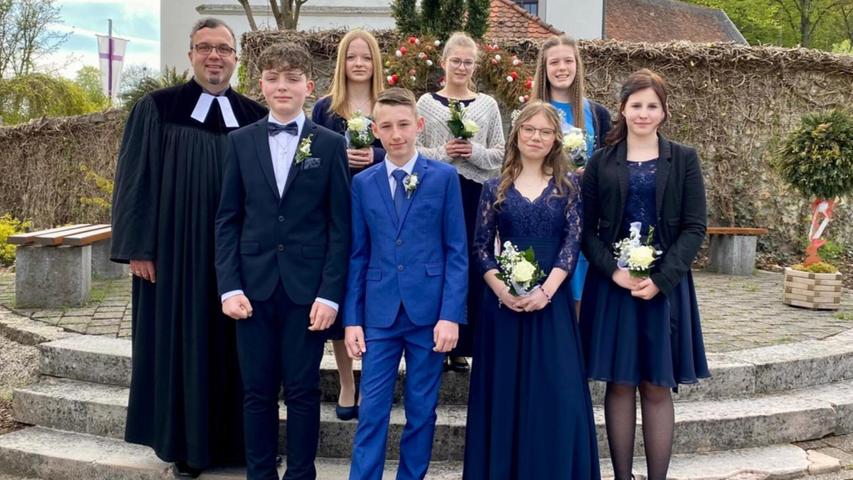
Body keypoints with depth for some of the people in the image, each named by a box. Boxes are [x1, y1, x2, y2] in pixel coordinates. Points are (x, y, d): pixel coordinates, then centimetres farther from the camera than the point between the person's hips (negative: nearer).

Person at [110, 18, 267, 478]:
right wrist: (138, 247, -7)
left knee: (232, 348, 9)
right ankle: (186, 443, 21)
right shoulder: (156, 109, -1)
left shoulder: (255, 117, 5)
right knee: (181, 345, 6)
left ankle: (233, 438, 24)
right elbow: (136, 182, -2)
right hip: (175, 252, -2)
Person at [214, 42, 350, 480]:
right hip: (254, 286, 2)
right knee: (257, 392, 9)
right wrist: (229, 287, -3)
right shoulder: (241, 141, 8)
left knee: (303, 391, 6)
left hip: (307, 288, -2)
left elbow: (340, 225, -1)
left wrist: (330, 293, -8)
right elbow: (227, 219, 6)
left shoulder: (330, 144, 2)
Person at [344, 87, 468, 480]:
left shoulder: (444, 177, 0)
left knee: (422, 411, 10)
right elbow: (357, 255, 6)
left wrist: (451, 314, -9)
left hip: (429, 311, -1)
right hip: (379, 313, 1)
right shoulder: (362, 183, 6)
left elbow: (457, 251, -2)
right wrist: (351, 318, 2)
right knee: (372, 411, 3)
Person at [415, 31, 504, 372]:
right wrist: (442, 153, -13)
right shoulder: (426, 102, 5)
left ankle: (462, 346, 14)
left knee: (471, 267, 3)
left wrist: (475, 152, -11)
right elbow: (412, 150, 2)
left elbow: (499, 155, 7)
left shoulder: (488, 105, 9)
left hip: (475, 194, 1)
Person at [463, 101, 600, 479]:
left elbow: (573, 241, -2)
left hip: (552, 301, 0)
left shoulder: (567, 185, 6)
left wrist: (546, 290, -14)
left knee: (556, 394, 0)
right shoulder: (495, 187, 7)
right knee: (504, 392, 5)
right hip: (503, 301, 1)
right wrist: (501, 289, -13)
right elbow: (481, 247, 3)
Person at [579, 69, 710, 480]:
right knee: (619, 385, 5)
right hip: (612, 284, 1)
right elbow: (587, 228, 3)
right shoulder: (602, 162, 6)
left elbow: (695, 227, -1)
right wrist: (613, 271, -13)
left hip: (666, 286, 0)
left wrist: (661, 279, -13)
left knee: (657, 388, 4)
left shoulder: (683, 160, 5)